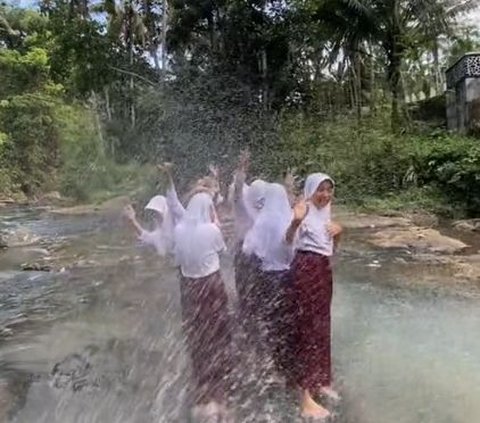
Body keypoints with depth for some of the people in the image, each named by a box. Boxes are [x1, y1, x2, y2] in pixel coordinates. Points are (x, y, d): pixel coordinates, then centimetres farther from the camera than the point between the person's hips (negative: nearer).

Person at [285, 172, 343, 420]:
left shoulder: (326, 210, 11)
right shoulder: (305, 210, -14)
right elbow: (289, 240, -30)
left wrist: (338, 231, 0)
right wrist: (295, 221, -48)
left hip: (324, 268, 8)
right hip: (307, 269, -8)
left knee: (322, 326, 16)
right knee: (308, 327, -5)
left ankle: (321, 381, 33)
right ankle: (306, 399, 3)